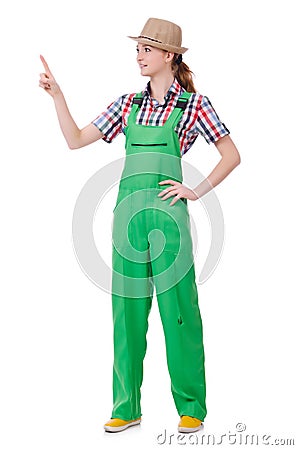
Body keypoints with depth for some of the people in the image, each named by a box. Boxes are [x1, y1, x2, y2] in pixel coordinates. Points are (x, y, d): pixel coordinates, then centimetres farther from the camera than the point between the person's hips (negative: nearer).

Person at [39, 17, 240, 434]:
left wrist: (197, 191, -2)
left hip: (167, 213, -4)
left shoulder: (193, 103, 1)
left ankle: (191, 408, 10)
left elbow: (231, 154, 4)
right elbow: (76, 139, 13)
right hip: (128, 213, 5)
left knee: (178, 312, -1)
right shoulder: (129, 104, 13)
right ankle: (126, 408, 15)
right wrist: (57, 95, 6)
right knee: (126, 312, 6)